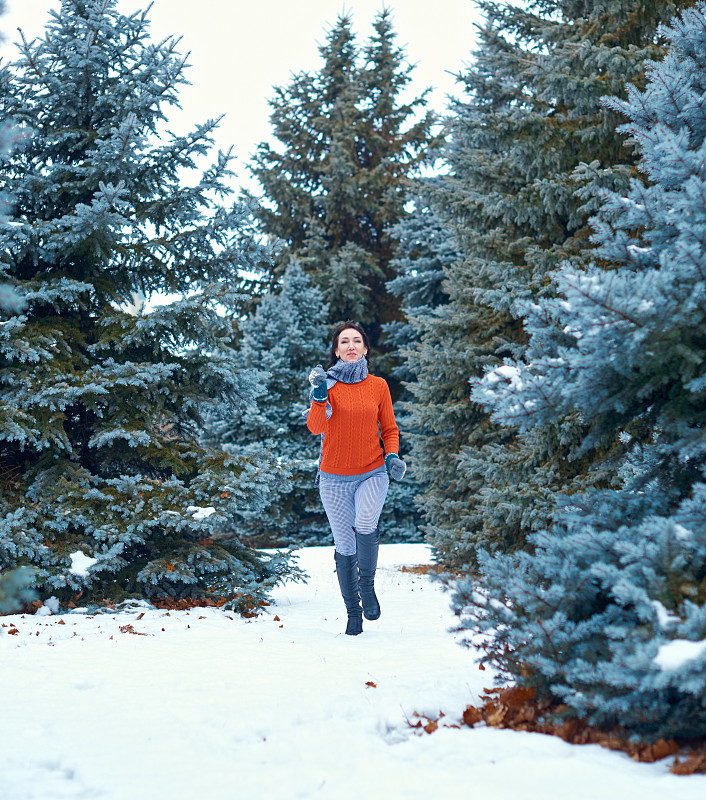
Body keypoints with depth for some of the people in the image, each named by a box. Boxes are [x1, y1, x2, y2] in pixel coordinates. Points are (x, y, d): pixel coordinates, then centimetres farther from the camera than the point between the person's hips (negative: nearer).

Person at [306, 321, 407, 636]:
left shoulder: (378, 386, 2)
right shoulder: (326, 383, -2)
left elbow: (389, 429, 11)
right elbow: (316, 427, -15)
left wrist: (393, 456, -7)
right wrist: (319, 396, -29)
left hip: (372, 474, 0)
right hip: (334, 479, 0)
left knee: (365, 525, -27)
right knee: (344, 545, 6)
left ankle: (367, 584, -4)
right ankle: (353, 610, 21)